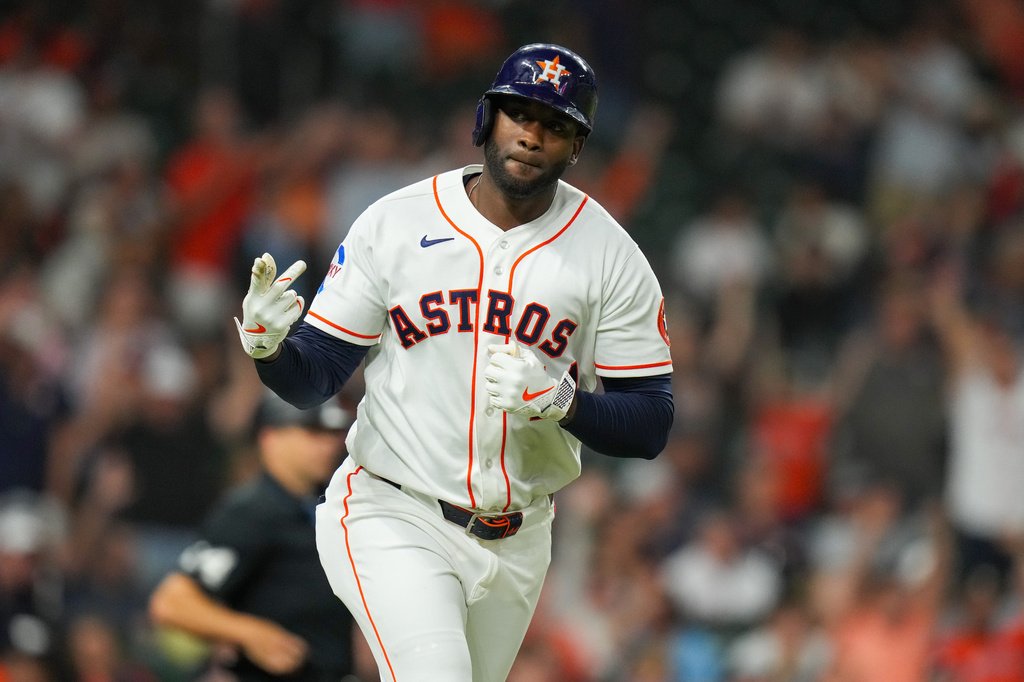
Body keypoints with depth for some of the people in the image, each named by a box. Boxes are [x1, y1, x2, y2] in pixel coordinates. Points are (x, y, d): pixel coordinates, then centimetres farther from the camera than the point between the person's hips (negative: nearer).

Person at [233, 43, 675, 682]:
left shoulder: (610, 255, -2)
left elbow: (651, 424, -3)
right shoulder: (395, 223, -3)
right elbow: (314, 379, -1)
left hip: (517, 542, 3)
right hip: (392, 518, -3)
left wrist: (559, 400, -22)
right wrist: (266, 344, -24)